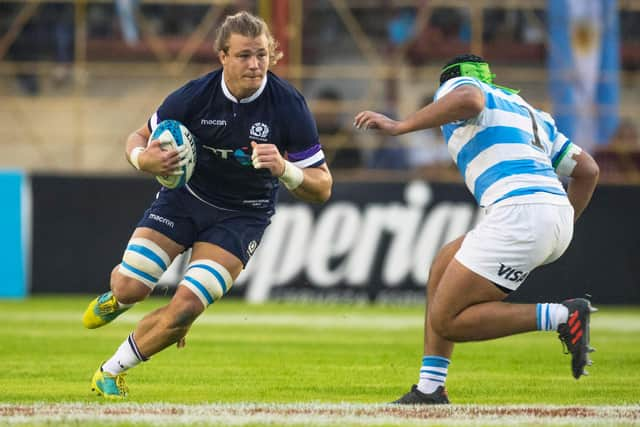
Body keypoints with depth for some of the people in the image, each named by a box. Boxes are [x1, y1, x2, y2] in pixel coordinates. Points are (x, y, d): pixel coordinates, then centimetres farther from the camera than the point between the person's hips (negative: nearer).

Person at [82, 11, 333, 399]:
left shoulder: (289, 105, -21)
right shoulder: (195, 95, -18)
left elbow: (322, 187, -16)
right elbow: (139, 138, -3)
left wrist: (283, 170, -37)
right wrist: (144, 158, -28)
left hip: (242, 217, -1)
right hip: (186, 196, 1)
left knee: (185, 309, -16)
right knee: (131, 287, -12)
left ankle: (112, 371, 7)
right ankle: (117, 298, 29)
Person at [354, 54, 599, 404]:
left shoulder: (458, 84, 11)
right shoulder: (530, 113, 33)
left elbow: (469, 99, -16)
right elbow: (587, 169, 29)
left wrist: (399, 126, -14)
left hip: (519, 211, -9)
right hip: (559, 216, 9)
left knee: (446, 321, -3)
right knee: (444, 264, 24)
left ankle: (563, 316, -12)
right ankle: (429, 389, 19)